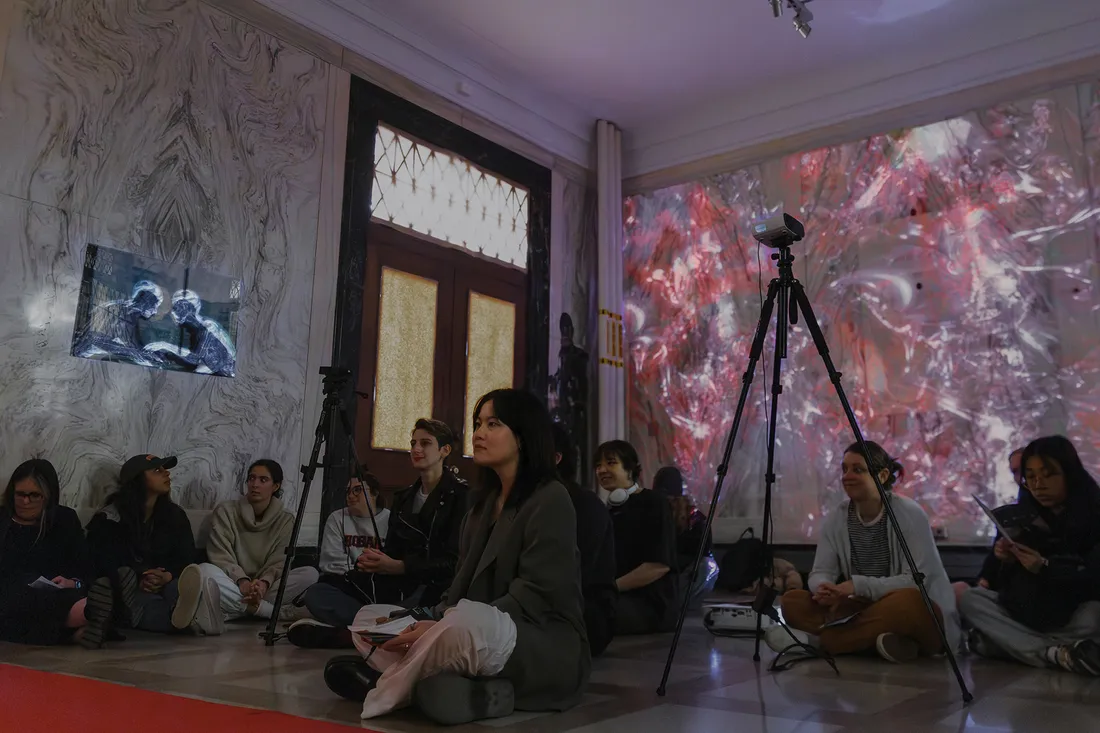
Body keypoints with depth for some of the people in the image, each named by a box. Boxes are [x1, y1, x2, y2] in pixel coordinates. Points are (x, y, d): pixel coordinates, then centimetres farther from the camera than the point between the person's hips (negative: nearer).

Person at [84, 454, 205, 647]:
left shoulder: (175, 515, 10)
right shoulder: (108, 519, 0)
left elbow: (187, 559, 4)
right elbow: (102, 563, -8)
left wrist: (167, 577, -21)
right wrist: (138, 581, -26)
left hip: (165, 586, 1)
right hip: (126, 594, -1)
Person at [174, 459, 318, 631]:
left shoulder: (285, 520, 5)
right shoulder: (225, 511, 2)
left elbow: (278, 563, -5)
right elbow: (221, 556, -8)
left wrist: (264, 583, -29)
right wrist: (241, 581, -28)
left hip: (266, 589, 2)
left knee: (310, 574, -27)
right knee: (205, 571, -34)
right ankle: (278, 612, -39)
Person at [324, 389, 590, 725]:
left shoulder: (550, 499, -10)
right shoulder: (486, 500, 16)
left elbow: (534, 596, -18)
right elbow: (465, 582, 12)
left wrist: (444, 628, -24)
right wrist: (435, 624, -9)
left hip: (550, 648, -9)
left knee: (466, 624, -40)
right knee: (370, 619, 3)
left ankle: (384, 693, -16)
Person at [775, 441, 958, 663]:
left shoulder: (910, 514, -14)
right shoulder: (836, 519, 0)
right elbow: (820, 572, -2)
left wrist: (859, 585, -28)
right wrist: (823, 588, -27)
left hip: (916, 615, -5)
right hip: (866, 611, 5)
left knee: (907, 601, -39)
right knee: (791, 601, -13)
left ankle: (817, 641, -30)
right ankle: (875, 640, -26)